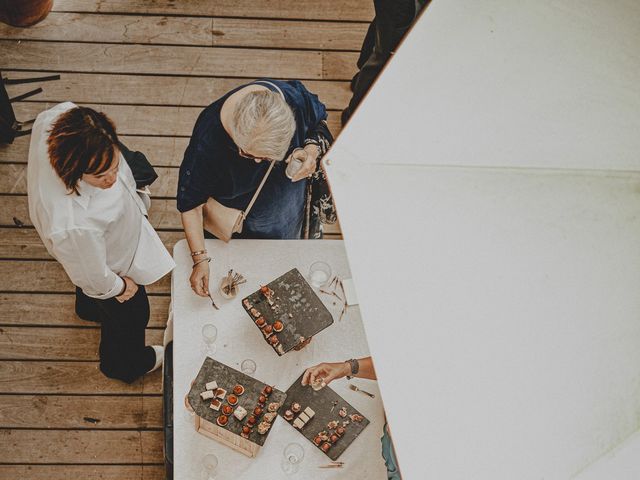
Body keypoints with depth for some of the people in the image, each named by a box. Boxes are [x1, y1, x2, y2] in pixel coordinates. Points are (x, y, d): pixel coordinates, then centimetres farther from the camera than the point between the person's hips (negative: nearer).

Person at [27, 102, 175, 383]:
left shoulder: (56, 121, -37)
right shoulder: (74, 226, -53)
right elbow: (95, 279, -31)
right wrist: (121, 287, -7)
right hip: (114, 263, -6)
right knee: (129, 317, 28)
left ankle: (89, 308, 78)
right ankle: (126, 365, 62)